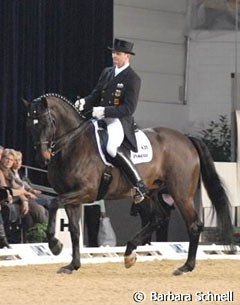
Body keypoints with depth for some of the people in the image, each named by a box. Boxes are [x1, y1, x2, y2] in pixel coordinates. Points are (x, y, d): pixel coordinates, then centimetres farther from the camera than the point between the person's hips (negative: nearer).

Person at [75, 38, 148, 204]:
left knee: (111, 148, -33)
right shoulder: (107, 72, 14)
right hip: (102, 118, 9)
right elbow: (95, 95, 17)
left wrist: (104, 111, -25)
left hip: (120, 121, -9)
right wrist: (84, 103, -6)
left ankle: (140, 185, -23)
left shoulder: (133, 79, -9)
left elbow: (129, 109, -15)